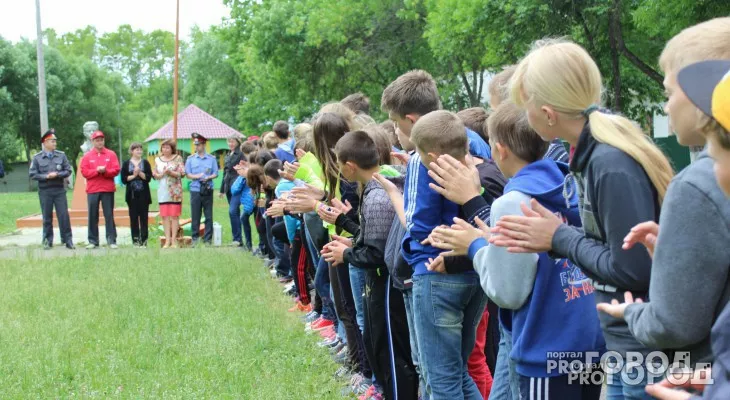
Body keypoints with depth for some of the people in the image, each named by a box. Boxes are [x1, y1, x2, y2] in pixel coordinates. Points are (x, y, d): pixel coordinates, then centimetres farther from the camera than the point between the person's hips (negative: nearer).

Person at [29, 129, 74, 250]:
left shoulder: (61, 155, 4)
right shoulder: (37, 158, 0)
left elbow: (68, 171, 3)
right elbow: (33, 175, -2)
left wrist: (57, 174, -13)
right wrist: (46, 176, -15)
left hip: (59, 190, 1)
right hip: (44, 191, -1)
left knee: (64, 216, -2)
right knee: (47, 217, 6)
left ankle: (67, 240, 3)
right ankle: (47, 241, 14)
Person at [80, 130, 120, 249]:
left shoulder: (111, 154, 6)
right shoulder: (87, 156, 7)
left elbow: (116, 170, -1)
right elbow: (84, 172, -2)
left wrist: (105, 171, -18)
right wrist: (97, 171, -14)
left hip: (108, 190, -1)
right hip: (92, 190, 1)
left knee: (109, 215, 0)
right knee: (92, 216, 2)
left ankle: (112, 240, 2)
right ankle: (93, 241, 7)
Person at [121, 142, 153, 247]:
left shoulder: (145, 163, 8)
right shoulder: (126, 164, 7)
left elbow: (149, 177, -1)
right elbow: (124, 179, -1)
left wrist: (140, 173, -12)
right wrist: (133, 175, -9)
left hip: (143, 194, 0)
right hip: (132, 194, 0)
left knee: (144, 217, -2)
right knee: (133, 217, 1)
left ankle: (144, 239, 0)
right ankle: (135, 239, 5)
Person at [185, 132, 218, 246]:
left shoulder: (211, 159, 5)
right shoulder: (190, 159, 8)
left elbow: (215, 173, 5)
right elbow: (187, 174, 5)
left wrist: (208, 177, -14)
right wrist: (196, 176, -13)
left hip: (208, 190, 0)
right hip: (195, 190, 0)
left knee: (208, 216, 2)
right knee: (195, 215, 1)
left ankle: (208, 238, 7)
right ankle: (195, 238, 9)